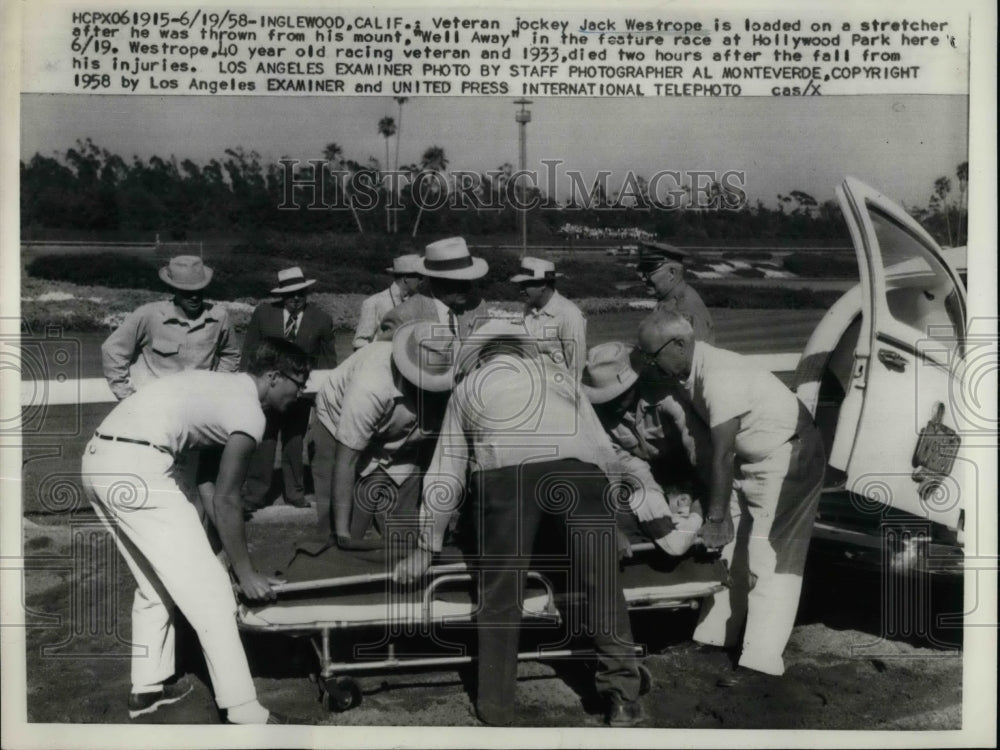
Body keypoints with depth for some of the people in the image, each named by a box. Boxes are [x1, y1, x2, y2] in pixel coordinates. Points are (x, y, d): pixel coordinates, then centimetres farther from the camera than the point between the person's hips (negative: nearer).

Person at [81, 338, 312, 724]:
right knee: (206, 588, -2)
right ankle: (241, 708, 3)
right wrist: (245, 573, 4)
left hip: (97, 460, 10)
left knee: (155, 585, 23)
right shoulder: (250, 412, -4)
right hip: (137, 470, -9)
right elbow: (224, 499, -4)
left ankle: (147, 687, 32)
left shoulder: (222, 384, 22)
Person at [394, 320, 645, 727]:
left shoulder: (468, 386, 32)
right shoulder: (557, 373, 35)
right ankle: (623, 694, 10)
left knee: (500, 592, 11)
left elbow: (445, 474, 32)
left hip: (504, 473, -1)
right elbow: (606, 451, 31)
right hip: (580, 469, 1)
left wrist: (425, 549, 38)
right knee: (600, 583, 11)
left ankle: (496, 708, 17)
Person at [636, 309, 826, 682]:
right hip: (756, 458, 9)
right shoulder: (691, 374, -1)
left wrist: (716, 516, -22)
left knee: (770, 556, -10)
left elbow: (723, 454, -28)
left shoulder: (719, 376, -29)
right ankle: (718, 631, 23)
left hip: (788, 456, -9)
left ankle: (760, 658, -7)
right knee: (737, 550, 13)